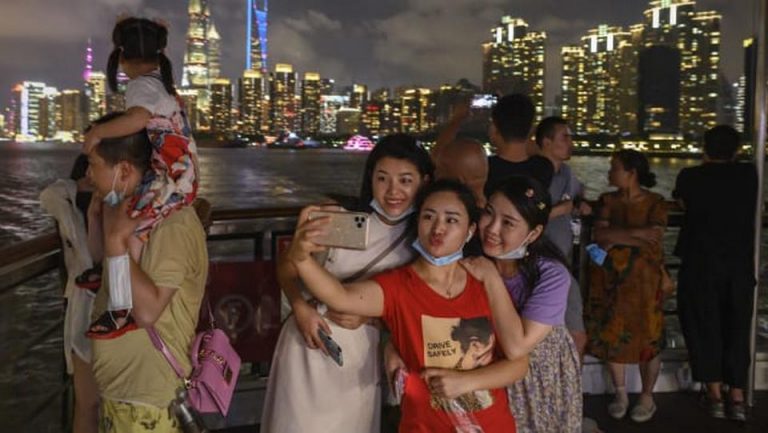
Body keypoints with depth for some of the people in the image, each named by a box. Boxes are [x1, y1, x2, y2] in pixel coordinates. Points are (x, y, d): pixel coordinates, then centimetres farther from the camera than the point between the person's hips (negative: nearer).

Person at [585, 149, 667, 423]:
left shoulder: (655, 203, -6)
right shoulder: (608, 200, 4)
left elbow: (653, 240, -17)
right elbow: (599, 234, -9)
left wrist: (615, 237, -12)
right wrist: (635, 233, -19)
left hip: (643, 279, -3)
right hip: (610, 278, 3)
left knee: (646, 336, 2)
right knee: (611, 334, 6)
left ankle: (647, 397, 19)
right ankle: (620, 394, 22)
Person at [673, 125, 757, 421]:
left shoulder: (690, 177, -5)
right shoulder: (749, 175, 0)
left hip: (701, 265, -2)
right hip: (740, 266, 2)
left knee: (704, 328, 9)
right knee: (737, 330, 11)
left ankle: (715, 396, 10)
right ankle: (737, 398, 12)